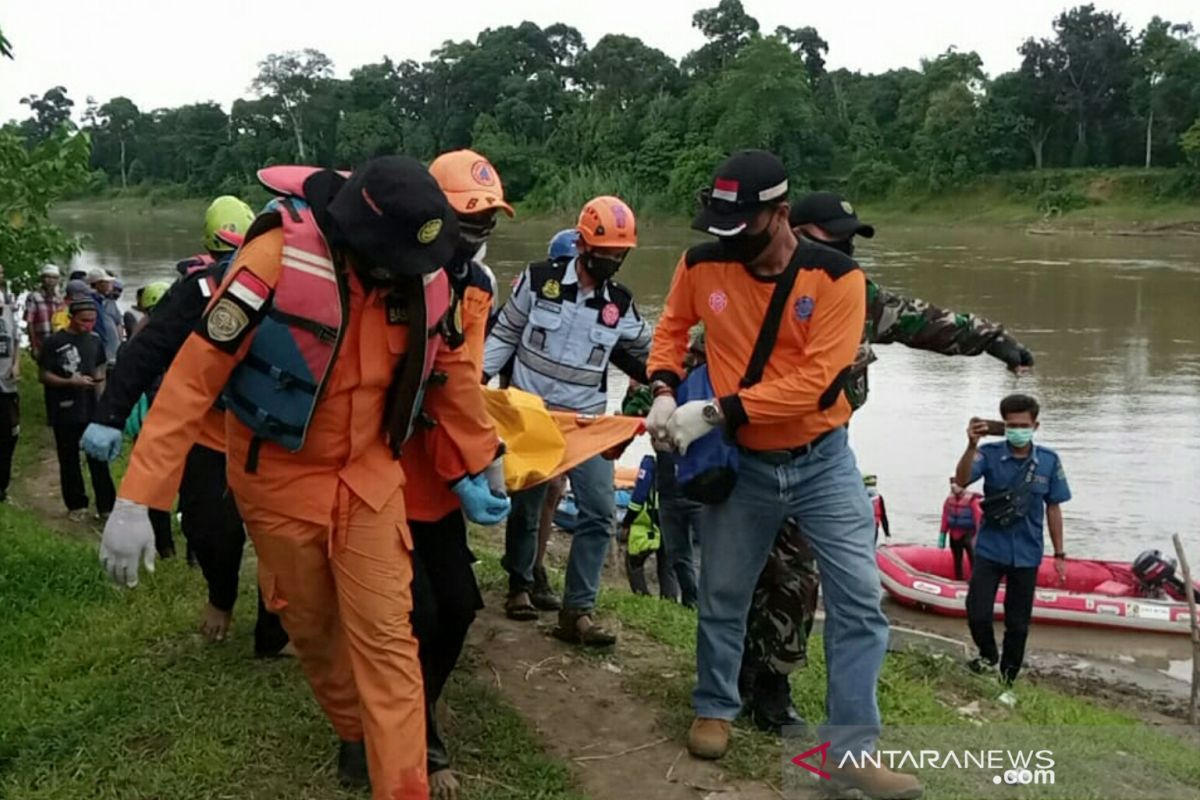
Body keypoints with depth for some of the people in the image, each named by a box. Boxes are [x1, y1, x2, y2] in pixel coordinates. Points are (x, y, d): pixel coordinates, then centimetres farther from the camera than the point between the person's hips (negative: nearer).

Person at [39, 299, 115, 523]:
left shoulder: (94, 341, 6)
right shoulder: (54, 342, -7)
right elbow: (44, 376, -7)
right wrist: (71, 382, -21)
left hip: (91, 410, 3)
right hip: (65, 413, -3)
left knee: (99, 458, 3)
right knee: (70, 461, 8)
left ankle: (106, 505, 9)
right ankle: (76, 505, 20)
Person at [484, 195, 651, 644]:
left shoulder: (620, 305, 2)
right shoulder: (539, 280, -6)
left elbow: (647, 353, 15)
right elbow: (505, 334, 2)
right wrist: (477, 375, -8)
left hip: (586, 421, 2)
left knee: (600, 512, -8)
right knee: (526, 506, 9)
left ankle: (577, 611, -1)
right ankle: (520, 585, 32)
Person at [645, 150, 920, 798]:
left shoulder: (835, 277, -17)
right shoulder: (703, 265, -9)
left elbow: (814, 382, -25)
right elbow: (672, 328, 10)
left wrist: (716, 411, -29)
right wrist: (665, 391, -10)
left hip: (823, 461, -1)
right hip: (742, 464, 2)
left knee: (858, 599, -3)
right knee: (721, 595, 13)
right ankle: (714, 710, 36)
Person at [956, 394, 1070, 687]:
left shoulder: (1049, 461, -4)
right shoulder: (990, 454, -9)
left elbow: (1053, 508, 4)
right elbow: (961, 480, -27)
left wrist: (1059, 554, 7)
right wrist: (972, 446, -43)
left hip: (1027, 555, 2)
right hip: (989, 549, -1)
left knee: (1018, 624, 11)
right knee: (977, 614, -7)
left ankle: (1007, 681, 30)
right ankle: (988, 655, 25)